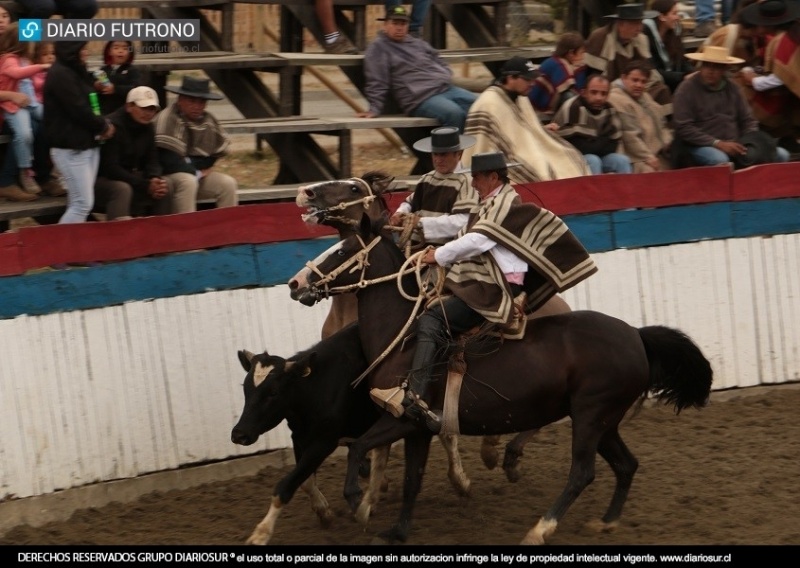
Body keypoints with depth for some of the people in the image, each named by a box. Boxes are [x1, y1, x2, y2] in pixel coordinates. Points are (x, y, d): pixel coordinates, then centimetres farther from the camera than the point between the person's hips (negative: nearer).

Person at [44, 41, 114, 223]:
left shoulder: (77, 72, 16)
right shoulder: (60, 75, -14)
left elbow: (90, 105, 18)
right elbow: (79, 110, -18)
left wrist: (102, 124, -3)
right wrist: (104, 126, -4)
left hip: (87, 145, 9)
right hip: (71, 149, -9)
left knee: (79, 203, 6)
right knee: (83, 204, -11)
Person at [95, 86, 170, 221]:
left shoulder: (147, 127, 5)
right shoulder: (113, 125, -21)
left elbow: (151, 161, 9)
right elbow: (110, 168, -26)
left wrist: (155, 179, -17)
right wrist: (145, 185, -27)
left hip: (129, 178, 8)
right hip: (100, 179, -8)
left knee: (162, 191, -4)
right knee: (122, 189, -36)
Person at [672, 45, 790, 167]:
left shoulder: (732, 89, 12)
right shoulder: (687, 89, -4)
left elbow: (748, 120, 17)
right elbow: (683, 128, -12)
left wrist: (750, 144, -5)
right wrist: (718, 143, -19)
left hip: (733, 145, 5)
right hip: (702, 146, -5)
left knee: (780, 155, -10)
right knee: (719, 160, -40)